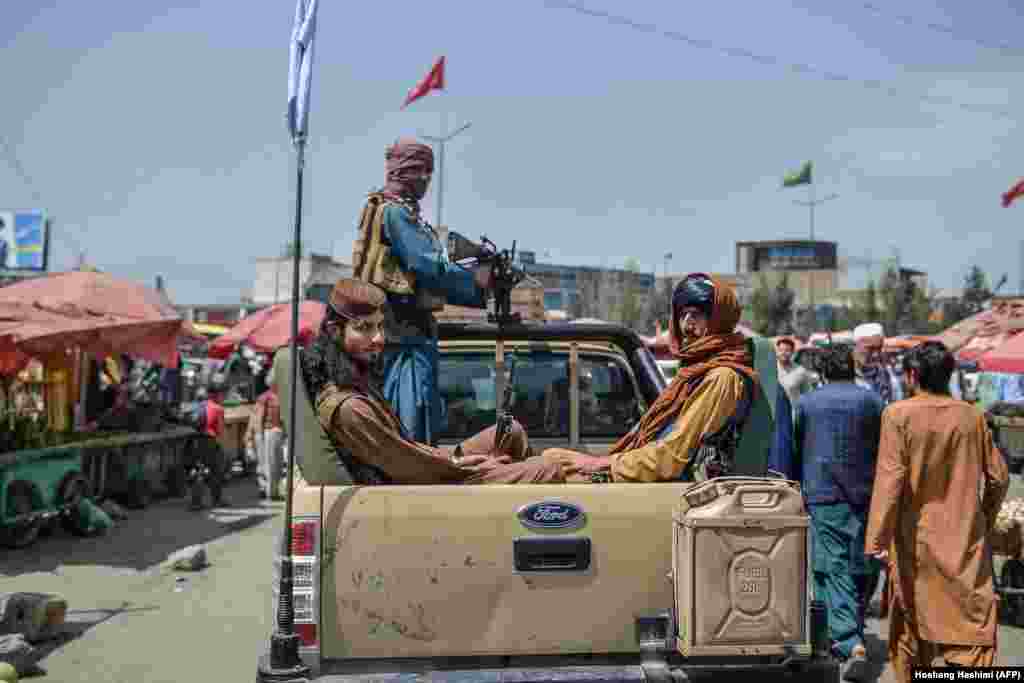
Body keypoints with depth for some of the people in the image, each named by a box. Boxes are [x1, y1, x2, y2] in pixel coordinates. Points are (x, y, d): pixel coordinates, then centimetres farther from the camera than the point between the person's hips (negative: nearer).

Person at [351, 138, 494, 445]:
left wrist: (478, 292, 8)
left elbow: (428, 281, 19)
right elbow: (427, 265, -18)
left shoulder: (407, 213, 22)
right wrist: (474, 280, -7)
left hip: (414, 330, 10)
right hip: (405, 329, -10)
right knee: (411, 421, -12)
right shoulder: (395, 212, -8)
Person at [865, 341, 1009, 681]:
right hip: (967, 539, 2)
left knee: (911, 626, 16)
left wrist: (878, 539, -14)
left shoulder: (898, 414, -10)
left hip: (916, 539, -2)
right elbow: (998, 477, 5)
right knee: (973, 623, 1)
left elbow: (890, 479, -16)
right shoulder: (972, 416, 0)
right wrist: (985, 521, 21)